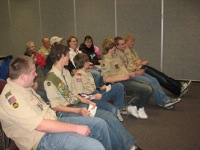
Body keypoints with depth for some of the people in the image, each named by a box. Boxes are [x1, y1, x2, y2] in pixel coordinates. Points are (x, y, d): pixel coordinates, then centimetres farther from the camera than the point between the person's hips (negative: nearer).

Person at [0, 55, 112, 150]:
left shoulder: (23, 86, 7)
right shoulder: (12, 97, -24)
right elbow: (41, 125, -27)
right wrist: (76, 128, -22)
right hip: (42, 138, -10)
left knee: (100, 124, 7)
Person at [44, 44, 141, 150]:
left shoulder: (66, 72, 12)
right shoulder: (50, 79, -13)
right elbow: (55, 106, -14)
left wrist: (88, 102, 0)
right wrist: (78, 110, -23)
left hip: (77, 105, 8)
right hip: (64, 112, -8)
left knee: (108, 116, -10)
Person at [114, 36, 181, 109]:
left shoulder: (127, 51, 12)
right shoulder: (117, 55, -15)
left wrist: (138, 69, 4)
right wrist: (136, 73, -16)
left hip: (135, 71, 9)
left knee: (154, 80, -5)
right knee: (148, 82, -21)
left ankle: (166, 99, -4)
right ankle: (162, 102, -11)